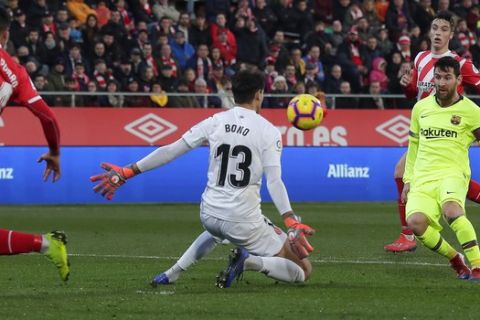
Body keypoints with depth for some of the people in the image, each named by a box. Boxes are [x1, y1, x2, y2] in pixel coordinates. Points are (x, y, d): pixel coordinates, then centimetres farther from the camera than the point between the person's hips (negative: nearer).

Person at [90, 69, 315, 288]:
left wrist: (127, 172, 8)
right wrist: (292, 222, -22)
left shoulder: (215, 122, 3)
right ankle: (252, 262, -22)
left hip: (208, 214, 5)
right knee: (303, 271, 3)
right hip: (244, 223, -5)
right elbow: (274, 181, -17)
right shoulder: (269, 131, -7)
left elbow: (169, 151, 2)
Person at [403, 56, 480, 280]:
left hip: (453, 173, -4)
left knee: (451, 208, -38)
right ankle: (456, 260, -4)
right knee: (415, 221, -26)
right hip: (422, 177, 4)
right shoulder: (421, 108, 14)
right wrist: (408, 179, 20)